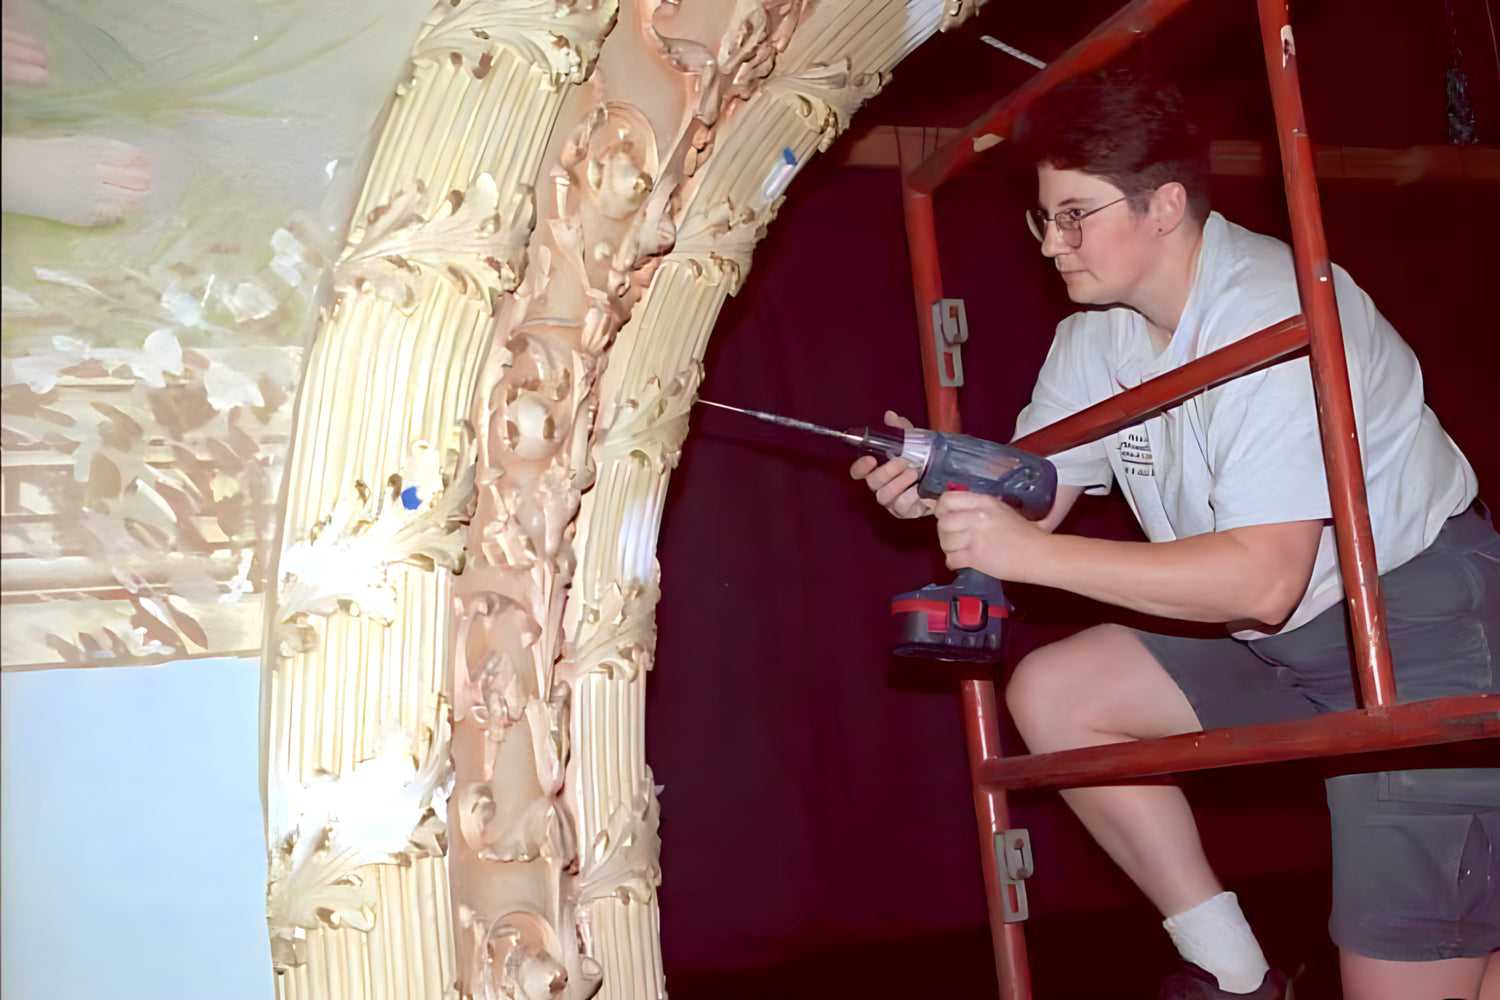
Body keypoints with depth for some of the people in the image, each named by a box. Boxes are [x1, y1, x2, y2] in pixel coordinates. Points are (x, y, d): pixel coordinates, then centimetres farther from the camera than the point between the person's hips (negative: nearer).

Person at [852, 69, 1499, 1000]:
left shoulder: (1277, 314, -25)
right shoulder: (1099, 336, 2)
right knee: (1050, 691, -3)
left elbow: (1261, 581, -31)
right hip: (1279, 640, 8)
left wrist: (1033, 552, -31)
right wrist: (942, 481, -18)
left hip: (1417, 618, -8)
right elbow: (1032, 495, 4)